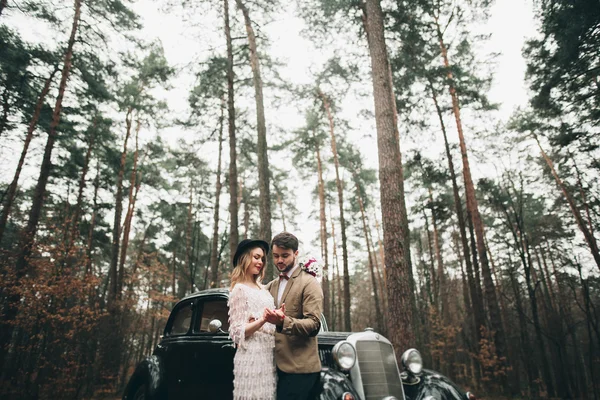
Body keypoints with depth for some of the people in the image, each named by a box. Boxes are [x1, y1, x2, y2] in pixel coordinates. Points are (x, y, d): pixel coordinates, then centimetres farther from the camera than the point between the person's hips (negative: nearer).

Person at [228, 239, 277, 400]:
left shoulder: (263, 289, 13)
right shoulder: (239, 289, -8)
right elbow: (237, 332, -13)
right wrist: (262, 320, -26)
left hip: (268, 354, 7)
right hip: (252, 355, -7)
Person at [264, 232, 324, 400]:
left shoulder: (309, 283, -9)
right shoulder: (271, 286, 13)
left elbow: (313, 324, -18)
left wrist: (283, 321, -33)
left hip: (299, 368, -6)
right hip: (276, 366, 6)